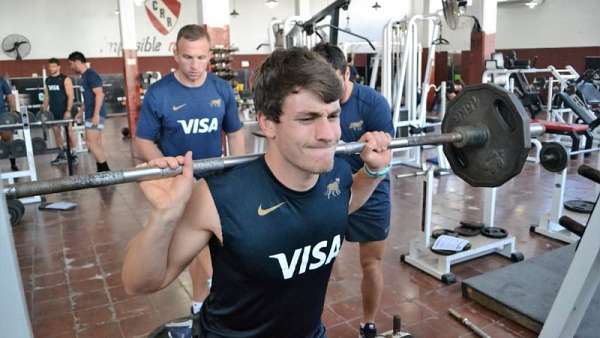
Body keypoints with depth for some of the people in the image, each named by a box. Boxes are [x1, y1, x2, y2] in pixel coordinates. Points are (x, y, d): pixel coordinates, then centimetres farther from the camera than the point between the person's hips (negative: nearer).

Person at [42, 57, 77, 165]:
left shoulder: (65, 79, -7)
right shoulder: (47, 80, 11)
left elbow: (70, 96, -11)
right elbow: (47, 96, 16)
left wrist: (68, 110, -19)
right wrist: (44, 110, 9)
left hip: (64, 110, -6)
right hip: (53, 111, 6)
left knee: (68, 132, -3)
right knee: (56, 132, 7)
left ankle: (72, 155, 3)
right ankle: (61, 155, 14)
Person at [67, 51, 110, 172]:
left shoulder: (91, 74, -13)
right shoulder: (84, 76, 17)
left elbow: (99, 94, -21)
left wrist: (96, 114, -25)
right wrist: (81, 112, 26)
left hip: (95, 115, -10)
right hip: (90, 114, 10)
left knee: (91, 143, -11)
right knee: (96, 143, 10)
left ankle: (105, 170, -6)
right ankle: (101, 170, 14)